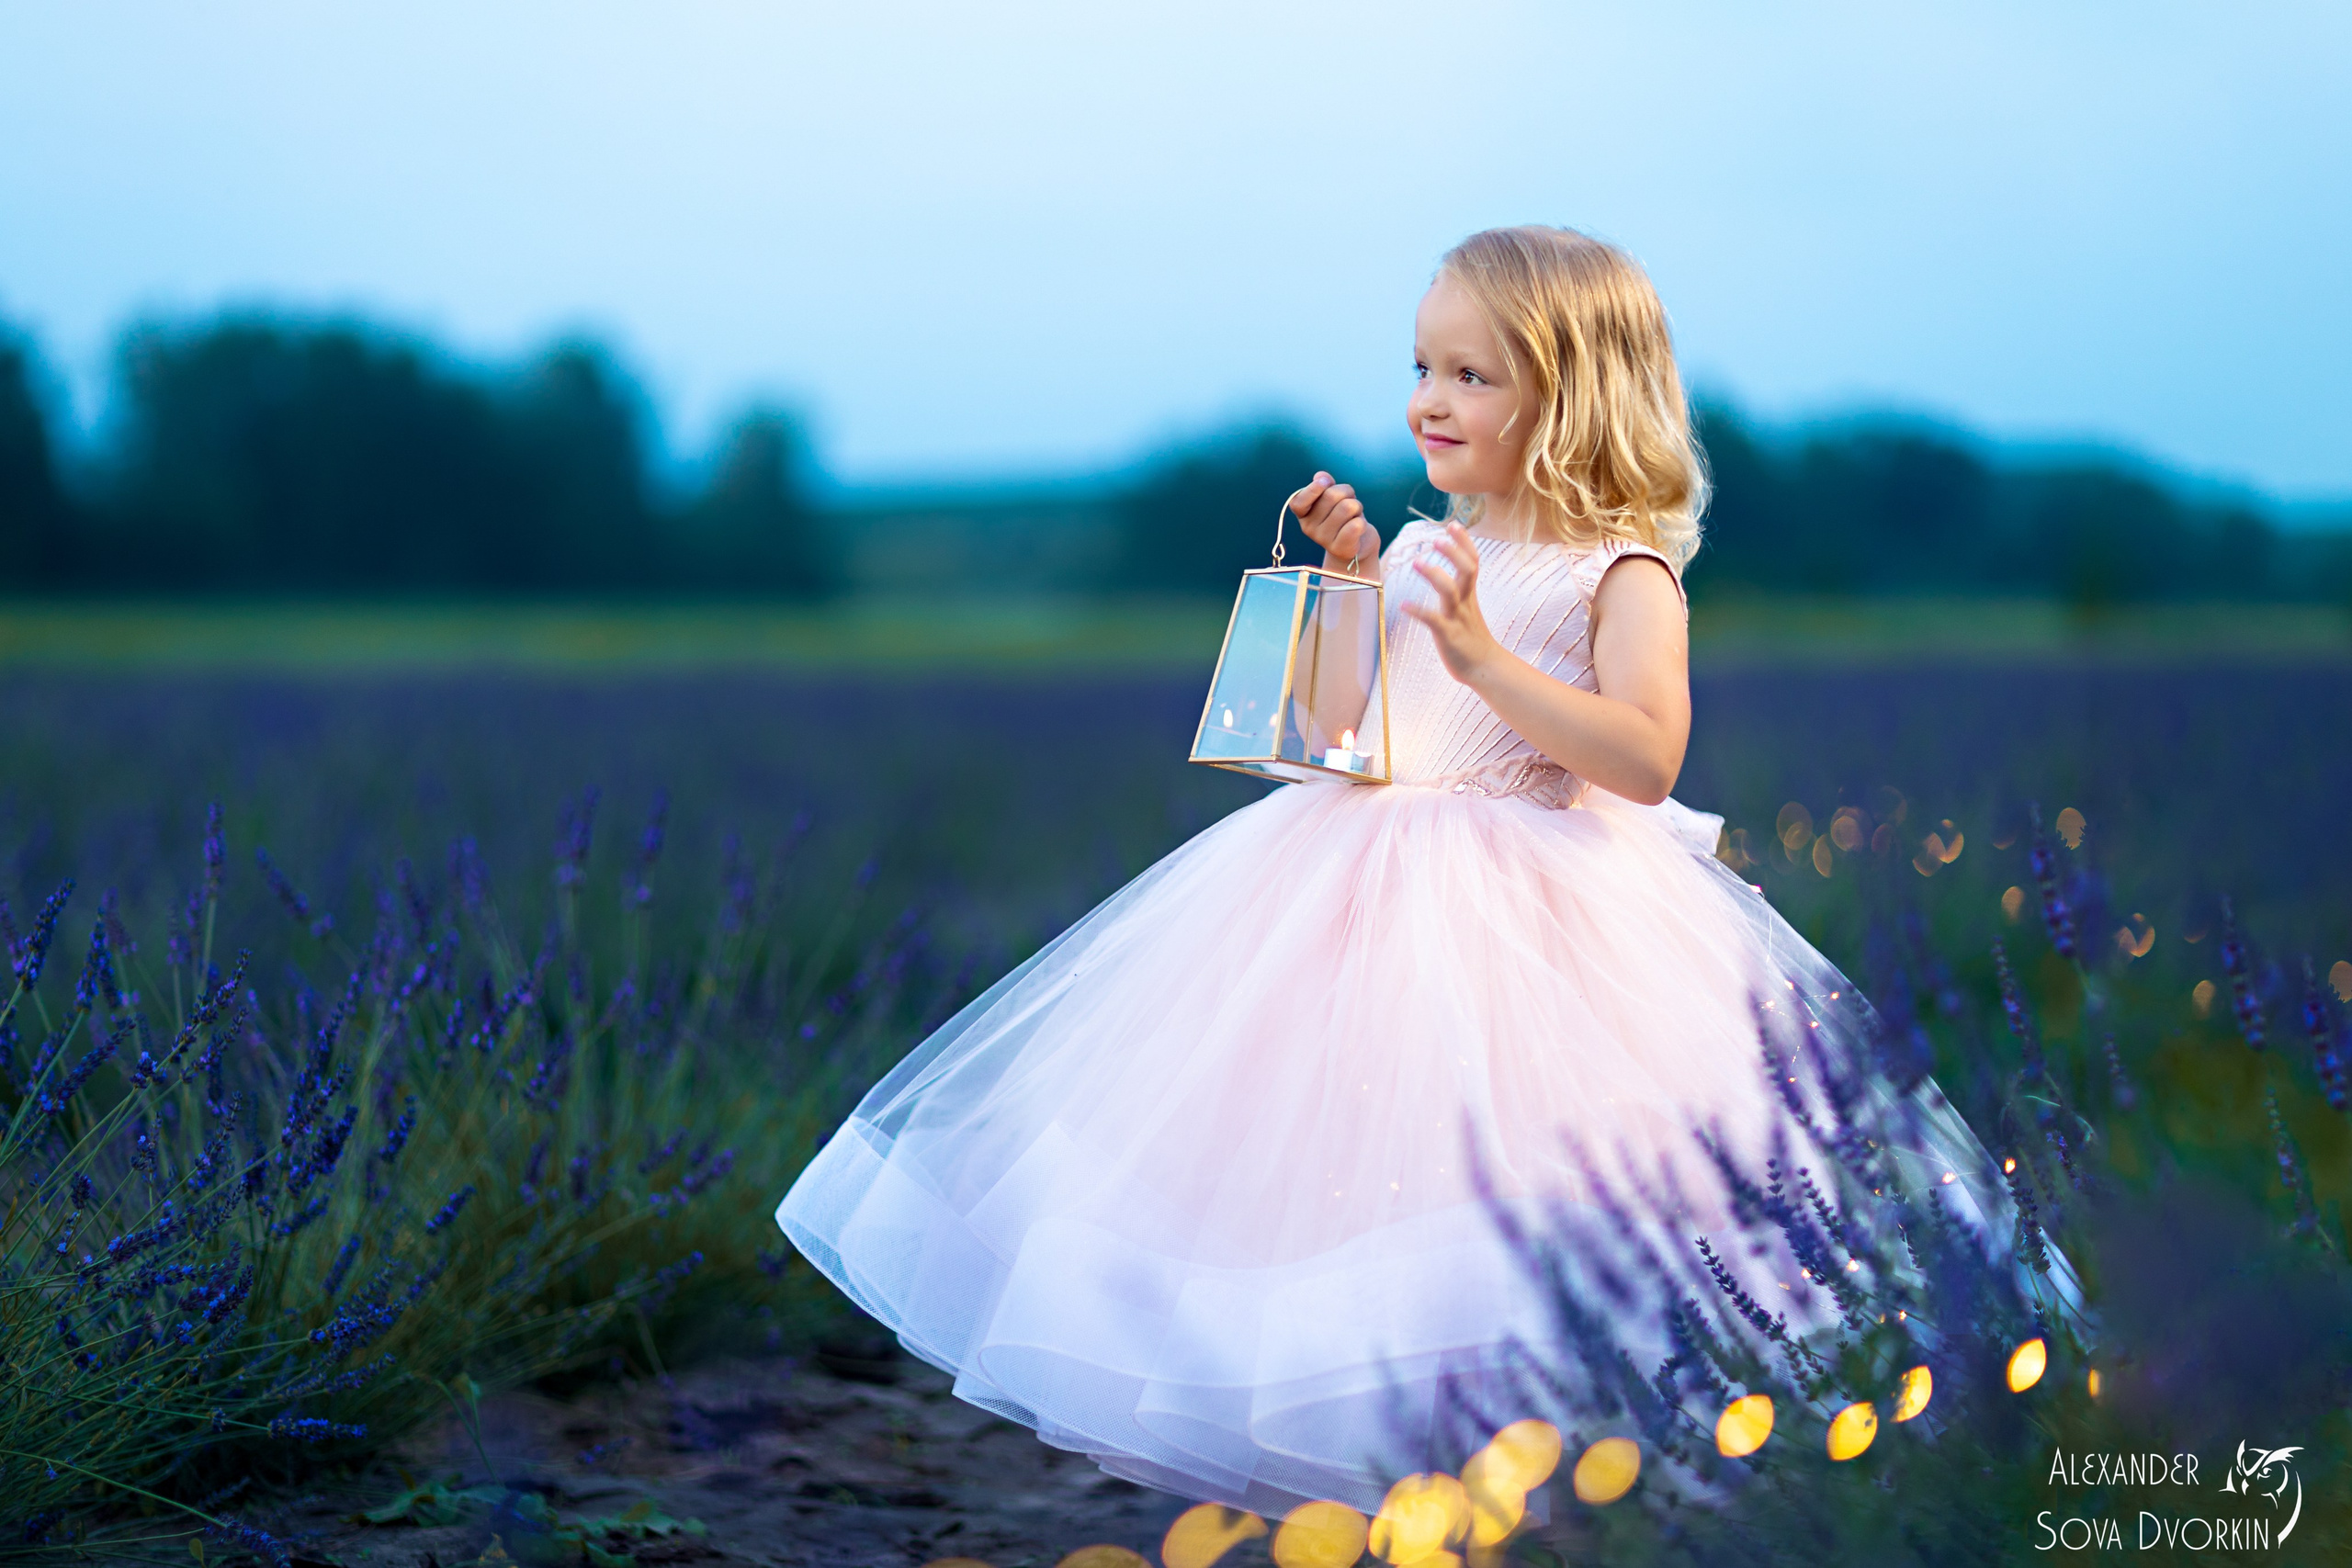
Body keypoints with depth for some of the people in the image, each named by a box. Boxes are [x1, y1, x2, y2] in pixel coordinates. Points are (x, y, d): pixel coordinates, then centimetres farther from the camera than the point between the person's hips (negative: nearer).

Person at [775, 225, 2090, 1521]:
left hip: (1531, 915, -6)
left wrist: (1483, 655, -25)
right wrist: (1346, 582, 6)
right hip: (1370, 889, 7)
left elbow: (1647, 761, -20)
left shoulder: (1622, 573, -7)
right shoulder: (1423, 551, 12)